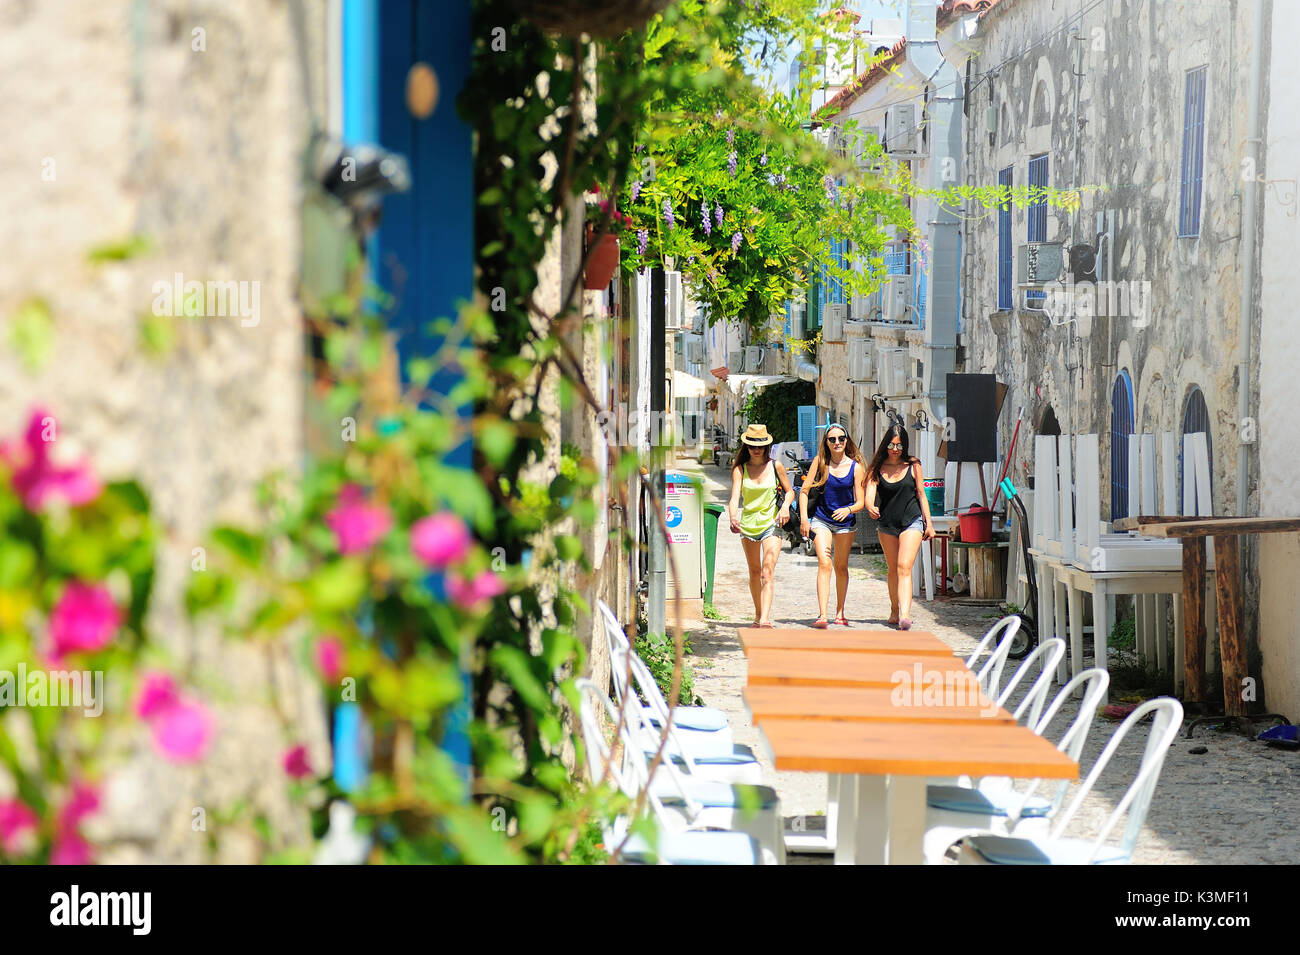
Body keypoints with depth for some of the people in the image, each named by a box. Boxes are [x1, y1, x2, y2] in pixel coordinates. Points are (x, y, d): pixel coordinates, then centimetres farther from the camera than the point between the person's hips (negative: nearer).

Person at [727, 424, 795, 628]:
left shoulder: (775, 466, -1)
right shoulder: (740, 469, -2)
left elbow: (789, 491, 11)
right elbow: (735, 498, -14)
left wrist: (785, 506, -11)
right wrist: (733, 519, -33)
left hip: (771, 524, -2)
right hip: (748, 523, 2)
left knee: (767, 573, -16)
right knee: (754, 572, 16)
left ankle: (765, 619, -26)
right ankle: (758, 615, 33)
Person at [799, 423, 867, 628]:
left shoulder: (855, 467, -5)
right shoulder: (820, 462, -5)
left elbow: (860, 502, -4)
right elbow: (804, 491, 0)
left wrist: (849, 510, -25)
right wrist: (803, 518, -10)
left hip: (845, 522, 1)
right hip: (821, 519, -1)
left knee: (841, 567, 12)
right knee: (824, 563, -16)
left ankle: (840, 612, 29)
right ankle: (822, 615, -24)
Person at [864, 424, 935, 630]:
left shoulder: (913, 466, 0)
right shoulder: (877, 469, 1)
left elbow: (921, 495, 6)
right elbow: (869, 494, -10)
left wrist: (929, 523, 5)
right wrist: (871, 508, -33)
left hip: (912, 522, -2)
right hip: (887, 524, 3)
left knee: (904, 568, -16)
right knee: (893, 569, 13)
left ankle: (904, 615, -28)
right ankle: (894, 611, 30)